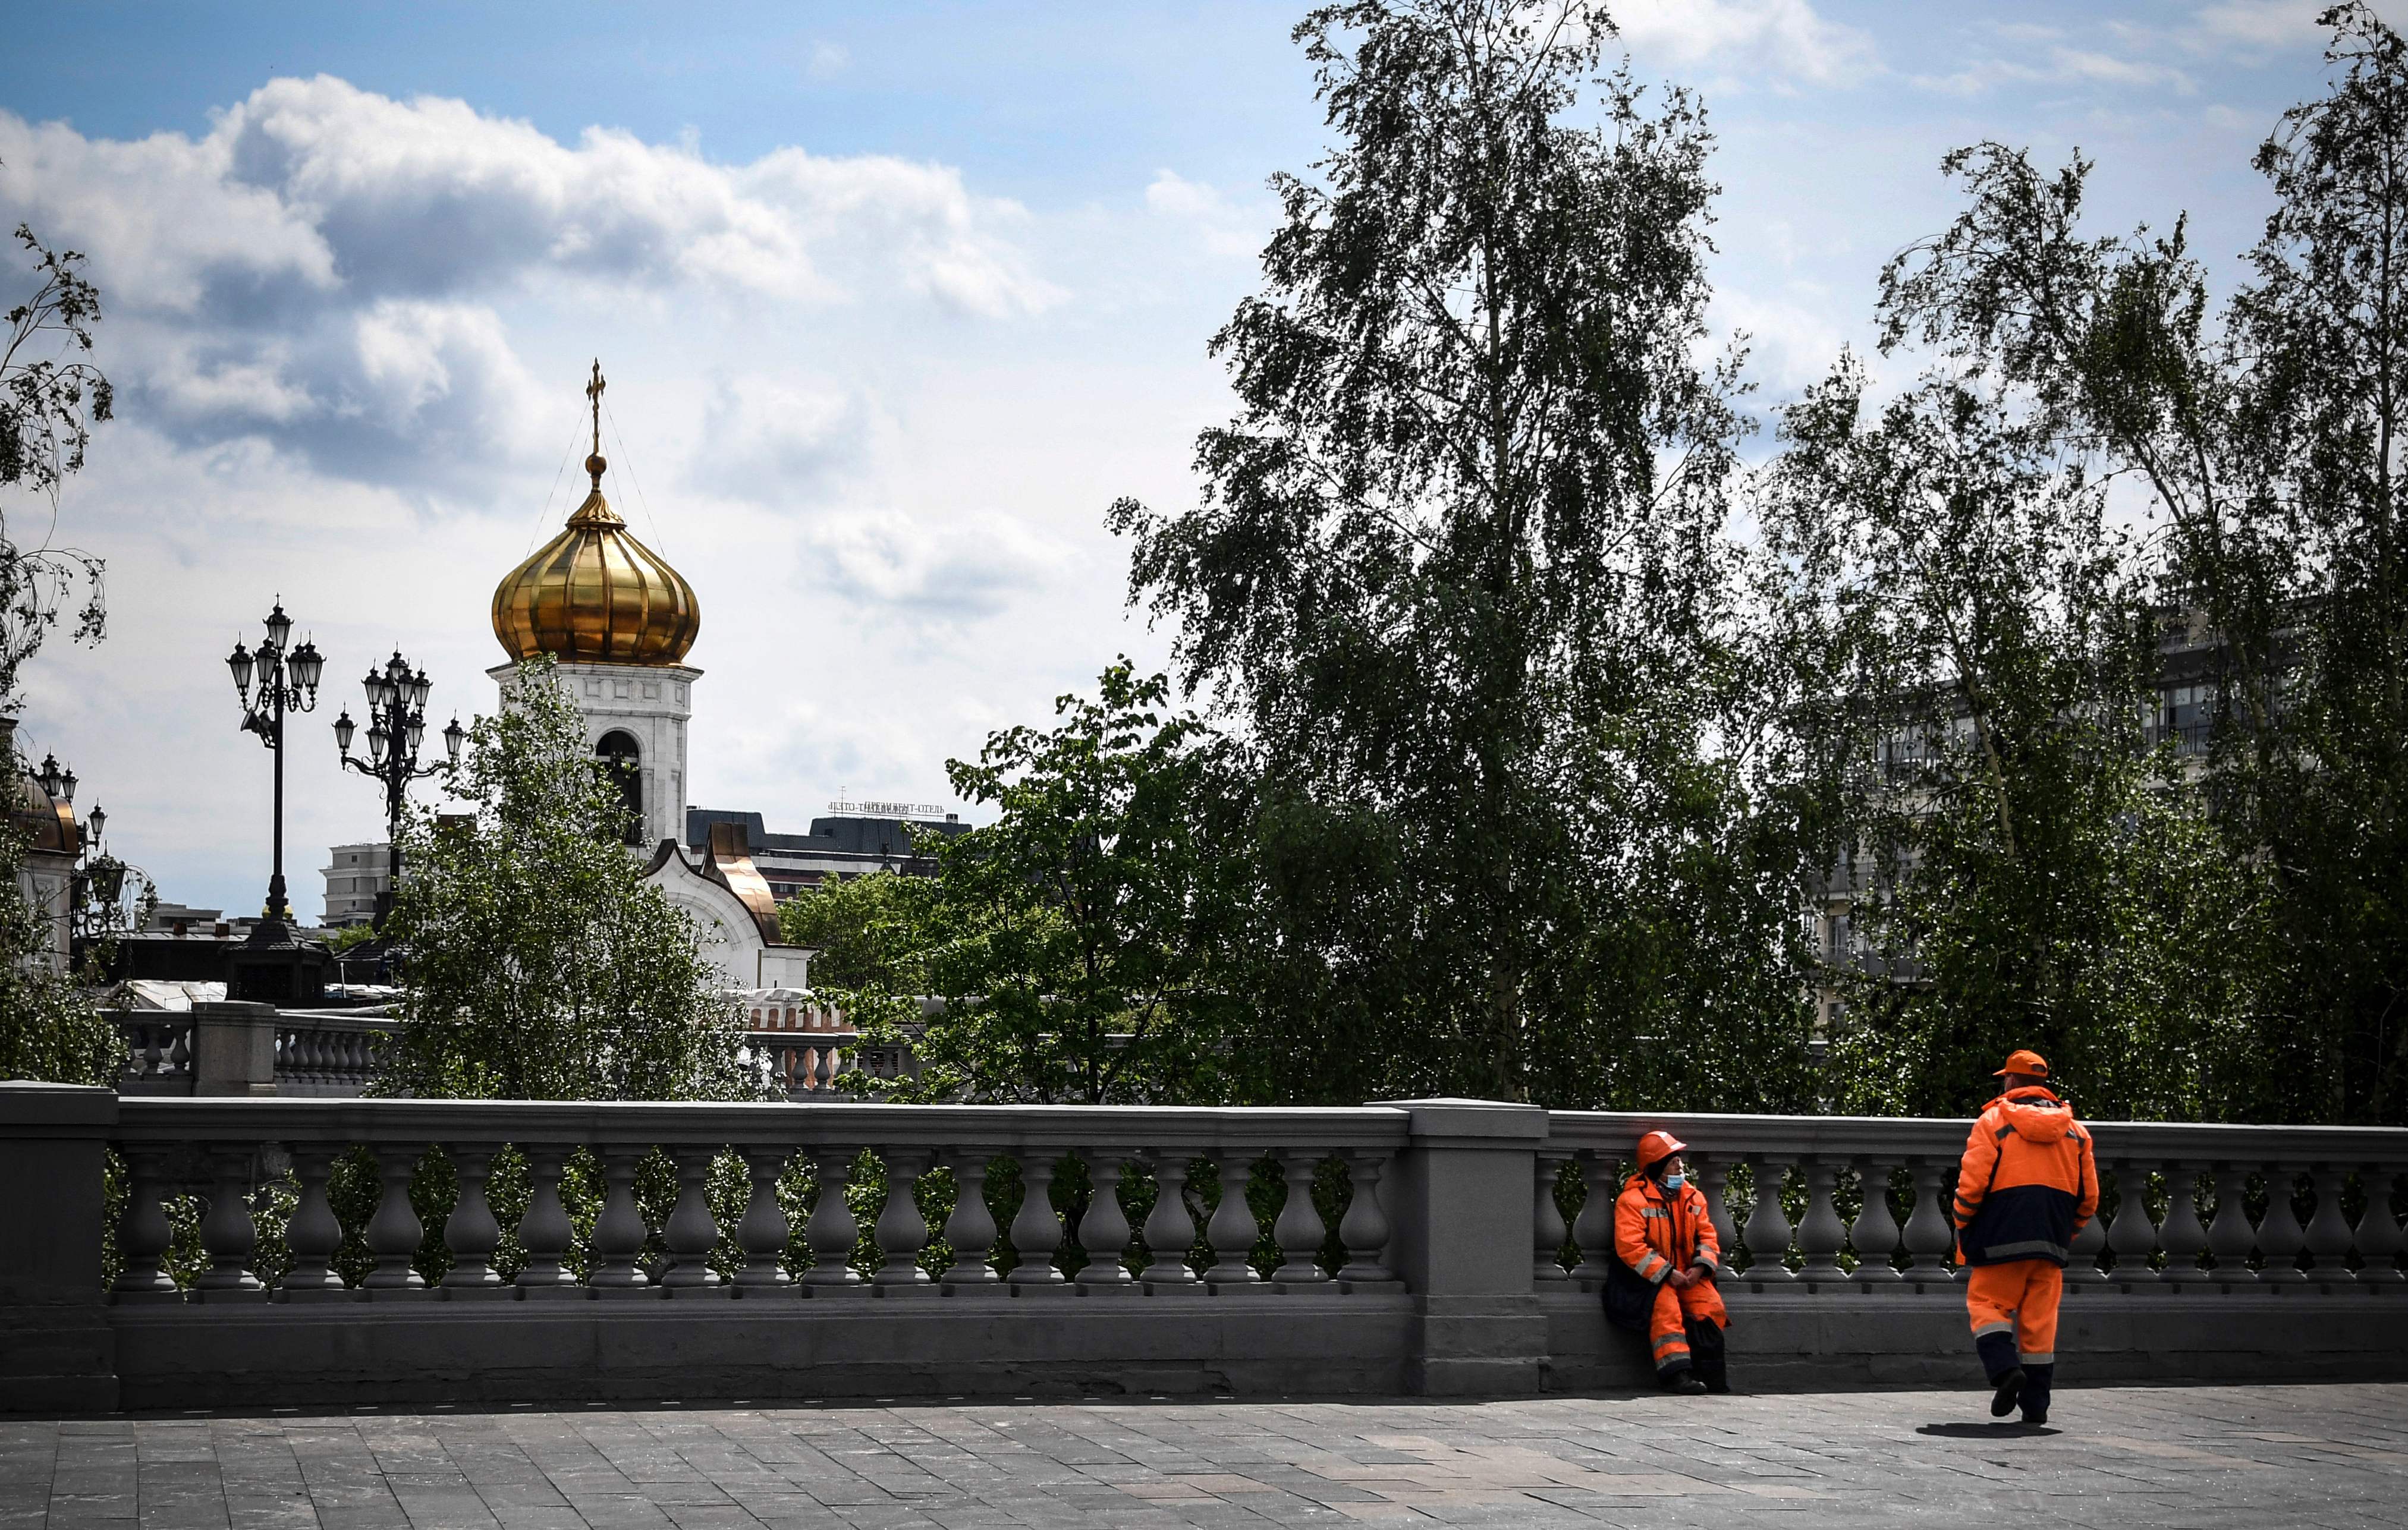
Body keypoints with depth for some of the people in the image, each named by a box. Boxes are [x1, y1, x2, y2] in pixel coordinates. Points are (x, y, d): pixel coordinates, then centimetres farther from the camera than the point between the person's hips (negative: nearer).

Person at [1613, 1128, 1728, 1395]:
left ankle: (1711, 1374, -15)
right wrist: (1667, 1274, -21)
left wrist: (1699, 1268, -10)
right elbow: (1628, 1246, -18)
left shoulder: (1693, 1197, 10)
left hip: (1688, 1275, 5)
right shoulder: (1633, 1200, -10)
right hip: (1650, 1278, -5)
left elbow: (1707, 1236, 11)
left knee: (1711, 1305, -20)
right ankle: (1677, 1374, -34)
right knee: (1666, 1306, -32)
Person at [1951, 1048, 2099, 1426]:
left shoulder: (1993, 1121, -1)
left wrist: (1963, 1230, 5)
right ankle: (2036, 1405, 7)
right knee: (2040, 1319, 8)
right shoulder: (2075, 1131, 14)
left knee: (1987, 1304, 6)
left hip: (2002, 1238, -4)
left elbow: (1971, 1186, -8)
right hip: (2051, 1244, 4)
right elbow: (2089, 1199, 13)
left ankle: (2004, 1368, -18)